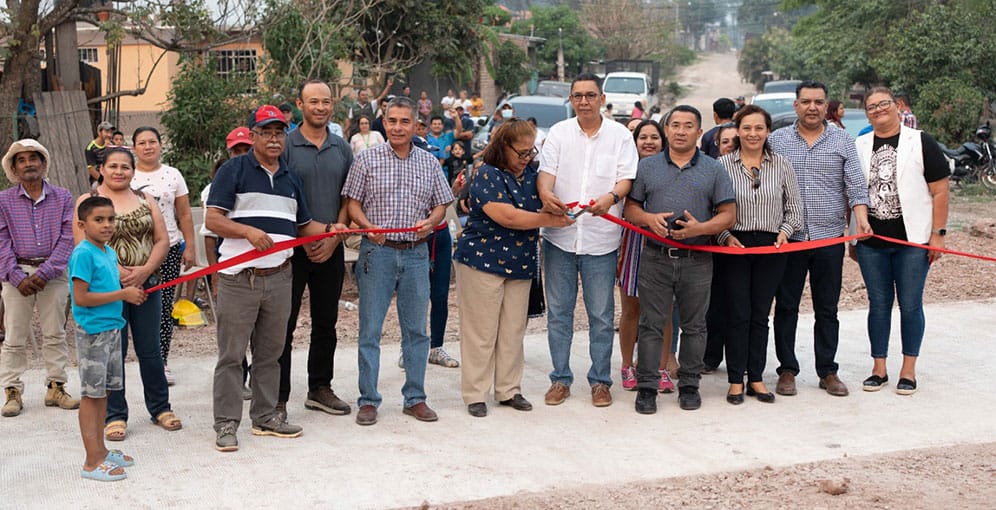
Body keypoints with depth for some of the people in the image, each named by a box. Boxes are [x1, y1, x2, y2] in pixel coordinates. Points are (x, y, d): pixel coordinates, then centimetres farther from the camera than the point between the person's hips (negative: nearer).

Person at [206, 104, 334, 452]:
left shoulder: (291, 178, 17)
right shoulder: (234, 170, -1)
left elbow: (303, 226, 22)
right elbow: (212, 219, -9)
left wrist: (329, 229, 3)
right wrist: (248, 231, -24)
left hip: (279, 277, 5)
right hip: (239, 279, -5)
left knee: (270, 352, 13)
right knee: (231, 354, -2)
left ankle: (265, 417, 23)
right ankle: (226, 424, 5)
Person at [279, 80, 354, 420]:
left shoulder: (342, 148, 9)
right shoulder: (285, 145, -4)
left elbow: (348, 198, 9)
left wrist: (334, 238, -4)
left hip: (331, 249, 5)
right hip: (292, 248, -4)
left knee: (325, 322, 13)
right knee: (283, 324, -1)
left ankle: (320, 389, 26)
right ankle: (278, 397, 5)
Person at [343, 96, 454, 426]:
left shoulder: (429, 163, 9)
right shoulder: (367, 160, 2)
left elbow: (441, 205, 13)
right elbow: (352, 203, 2)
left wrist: (429, 222, -8)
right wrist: (369, 227, -15)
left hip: (416, 253, 3)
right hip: (377, 252, -2)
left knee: (416, 329, 8)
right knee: (370, 329, 1)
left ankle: (415, 398, 19)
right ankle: (368, 401, 10)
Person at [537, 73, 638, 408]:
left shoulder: (620, 135, 3)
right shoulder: (559, 132, 6)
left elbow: (627, 178, -5)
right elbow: (546, 170, -4)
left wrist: (611, 196, -27)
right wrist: (545, 193, -27)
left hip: (601, 238, -1)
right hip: (560, 236, 1)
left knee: (601, 315, 5)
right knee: (558, 311, 8)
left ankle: (600, 380, 18)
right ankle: (560, 378, 19)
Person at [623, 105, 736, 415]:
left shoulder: (713, 170, 6)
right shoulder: (647, 167, 9)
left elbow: (728, 214, 3)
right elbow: (631, 208, 8)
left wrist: (700, 228, -14)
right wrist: (649, 219, -13)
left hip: (697, 260, 0)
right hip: (655, 258, 0)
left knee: (693, 326, 8)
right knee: (651, 325, 0)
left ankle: (689, 385, 19)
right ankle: (647, 387, 7)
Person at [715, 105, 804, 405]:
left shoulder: (782, 166, 6)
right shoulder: (722, 165, 0)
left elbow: (794, 208, 11)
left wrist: (785, 230, -5)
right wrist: (725, 236, -12)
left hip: (771, 248, 2)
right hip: (733, 246, -2)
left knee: (760, 315, 7)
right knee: (736, 314, -1)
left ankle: (756, 378, 16)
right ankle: (735, 380, 8)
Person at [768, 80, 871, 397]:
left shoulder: (843, 141, 7)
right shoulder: (776, 140, 6)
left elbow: (856, 184, 1)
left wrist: (861, 216, -16)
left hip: (830, 238, 0)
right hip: (787, 238, 0)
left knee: (827, 310, 7)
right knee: (786, 307, 4)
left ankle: (827, 372, 15)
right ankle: (787, 370, 13)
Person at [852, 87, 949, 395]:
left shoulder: (920, 142, 0)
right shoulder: (859, 147, 9)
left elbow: (939, 191, -2)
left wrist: (937, 234, -8)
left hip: (913, 241, -3)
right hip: (871, 242, 3)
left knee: (910, 305, 2)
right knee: (878, 304, 8)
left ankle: (908, 371, 13)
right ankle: (879, 369, 16)